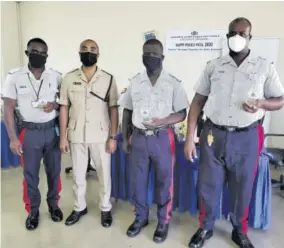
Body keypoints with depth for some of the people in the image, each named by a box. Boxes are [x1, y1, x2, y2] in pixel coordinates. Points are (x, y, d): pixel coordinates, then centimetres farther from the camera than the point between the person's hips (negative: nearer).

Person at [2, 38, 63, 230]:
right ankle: (33, 210, 29)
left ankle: (53, 204, 35)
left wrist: (55, 105, -13)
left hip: (52, 130, 2)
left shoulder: (56, 76, -1)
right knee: (30, 173, 10)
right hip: (30, 132, -1)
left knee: (54, 170, 13)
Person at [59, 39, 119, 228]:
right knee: (78, 175, 16)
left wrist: (113, 137, -7)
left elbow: (113, 109, -3)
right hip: (76, 135, 2)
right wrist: (63, 136, 0)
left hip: (101, 136, -1)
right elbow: (64, 108, 3)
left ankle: (105, 209, 31)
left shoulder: (108, 79, -3)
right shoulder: (69, 78, 1)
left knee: (104, 174, 11)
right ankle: (80, 207, 36)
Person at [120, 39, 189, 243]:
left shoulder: (173, 83, -4)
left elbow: (182, 114, -4)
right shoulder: (135, 82, 5)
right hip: (139, 138, 3)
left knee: (164, 182, 8)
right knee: (138, 181, 13)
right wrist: (125, 138, 8)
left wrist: (162, 121, -21)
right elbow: (127, 112, 9)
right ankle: (141, 217, 35)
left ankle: (163, 222, 29)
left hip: (162, 138, -3)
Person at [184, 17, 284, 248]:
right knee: (208, 185, 11)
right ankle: (206, 228, 35)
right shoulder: (213, 66, 3)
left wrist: (261, 103, -17)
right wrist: (189, 138, -4)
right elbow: (197, 102, 2)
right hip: (213, 135, 1)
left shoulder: (265, 67, 1)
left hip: (246, 137, 0)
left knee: (242, 188, 13)